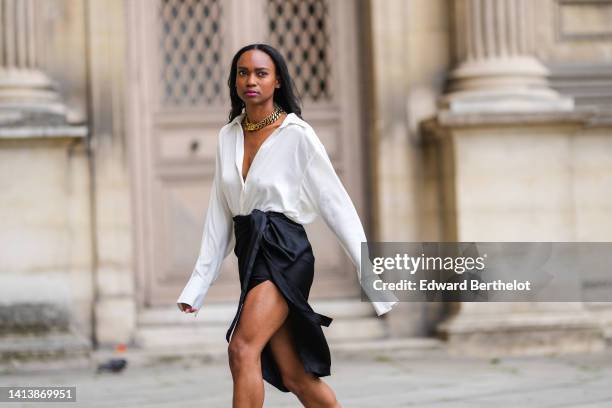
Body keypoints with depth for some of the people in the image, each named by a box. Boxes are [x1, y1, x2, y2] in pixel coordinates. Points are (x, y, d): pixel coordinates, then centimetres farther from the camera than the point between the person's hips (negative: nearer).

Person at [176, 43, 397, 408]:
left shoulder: (298, 135, -7)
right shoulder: (228, 136, 9)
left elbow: (337, 204, -7)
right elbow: (220, 214, 12)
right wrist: (198, 285, 9)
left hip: (285, 251, -6)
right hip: (249, 253, 6)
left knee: (243, 348, -23)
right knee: (295, 376, 6)